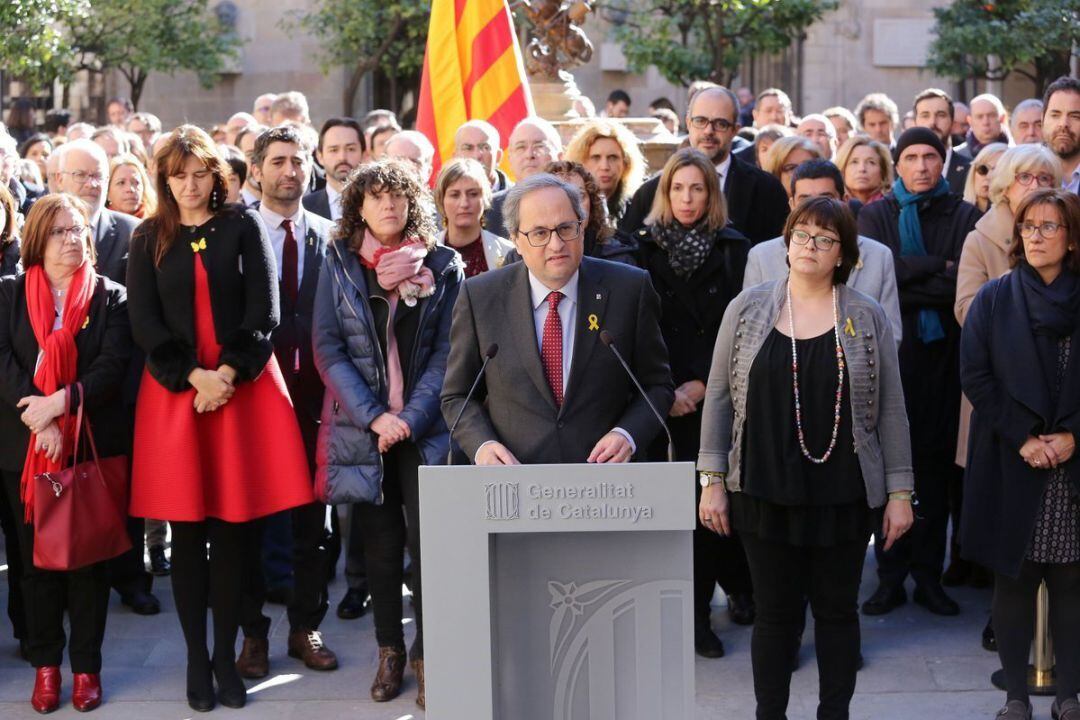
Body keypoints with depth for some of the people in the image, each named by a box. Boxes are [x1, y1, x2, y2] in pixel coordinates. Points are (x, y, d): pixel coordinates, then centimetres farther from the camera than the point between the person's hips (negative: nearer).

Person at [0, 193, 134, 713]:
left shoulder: (110, 297, 4)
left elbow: (113, 365, -7)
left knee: (88, 555, 4)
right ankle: (45, 665, 15)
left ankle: (86, 665, 12)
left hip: (92, 443, -1)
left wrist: (62, 403, -20)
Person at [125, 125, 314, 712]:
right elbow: (145, 322, 1)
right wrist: (195, 376, -11)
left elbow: (263, 312, -2)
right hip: (174, 388, 1)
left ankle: (226, 654, 10)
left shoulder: (244, 228, 5)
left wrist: (228, 374, -12)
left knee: (233, 527, 0)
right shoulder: (150, 238, 9)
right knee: (187, 531, 2)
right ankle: (195, 657, 11)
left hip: (243, 386, -1)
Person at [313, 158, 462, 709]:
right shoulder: (339, 265, 4)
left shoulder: (442, 266, 3)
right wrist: (373, 416, -11)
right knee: (380, 543, 7)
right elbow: (328, 348, -2)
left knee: (428, 539, -7)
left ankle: (427, 653, 7)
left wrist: (412, 417, -12)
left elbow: (447, 350, -1)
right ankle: (389, 651, 21)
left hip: (426, 428, -1)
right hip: (362, 426, 1)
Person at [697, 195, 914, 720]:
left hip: (844, 495, 0)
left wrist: (899, 491, 0)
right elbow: (719, 396, 3)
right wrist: (712, 480, -1)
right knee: (775, 612, 7)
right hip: (766, 493, 0)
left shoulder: (867, 318, 1)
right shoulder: (748, 309, 1)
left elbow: (890, 409, 2)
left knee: (837, 610, 10)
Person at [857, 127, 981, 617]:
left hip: (944, 354, 0)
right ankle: (890, 574, 7)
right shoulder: (875, 216, 9)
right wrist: (939, 269, -8)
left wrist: (907, 288, -10)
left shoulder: (966, 217, 7)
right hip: (890, 351, 0)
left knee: (937, 462, 1)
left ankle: (928, 573, 10)